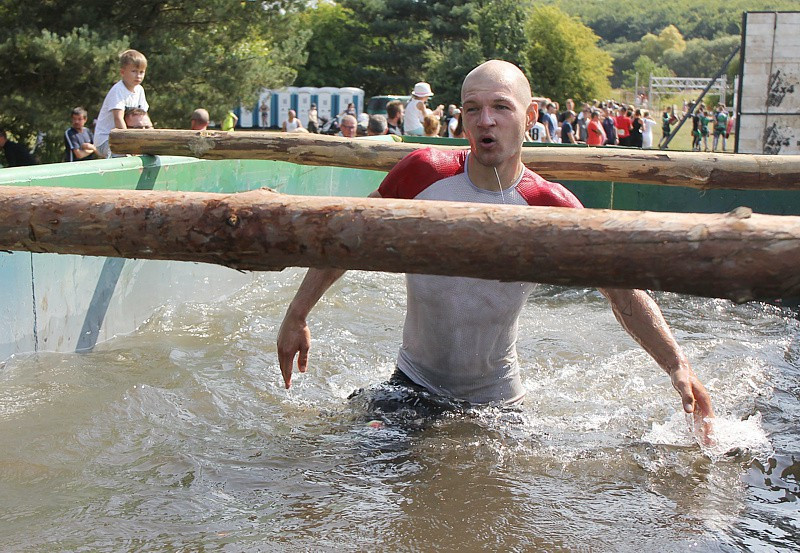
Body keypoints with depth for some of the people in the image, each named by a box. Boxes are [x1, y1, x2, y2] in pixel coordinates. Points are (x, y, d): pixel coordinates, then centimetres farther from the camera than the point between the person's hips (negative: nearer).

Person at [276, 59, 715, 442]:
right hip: (412, 384, 0)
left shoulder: (552, 208, -16)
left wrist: (677, 365, -15)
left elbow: (623, 291, -7)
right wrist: (296, 317, 1)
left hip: (496, 399, 0)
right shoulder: (423, 172, -15)